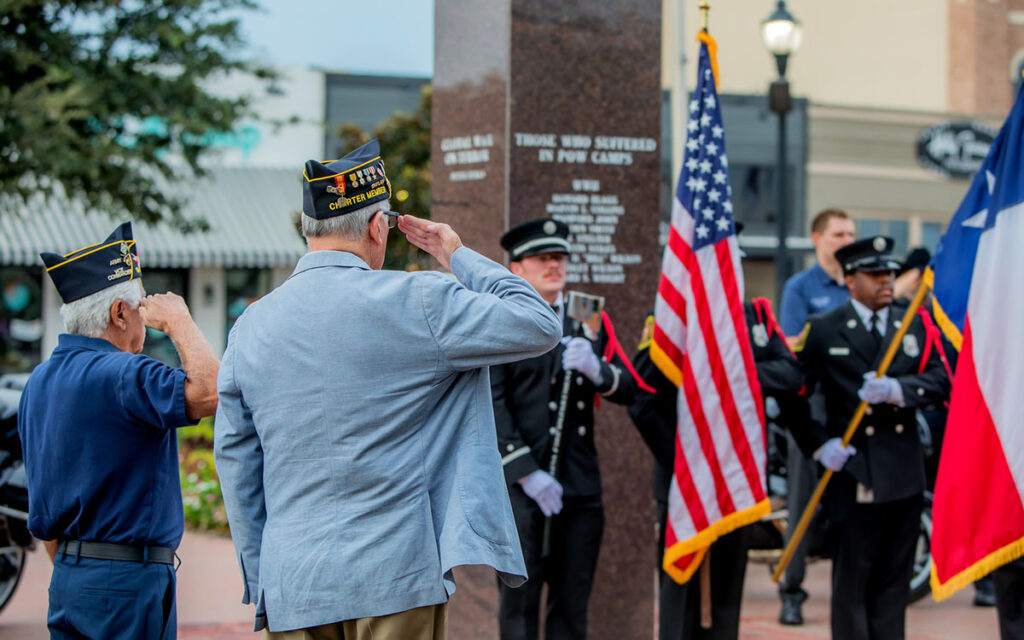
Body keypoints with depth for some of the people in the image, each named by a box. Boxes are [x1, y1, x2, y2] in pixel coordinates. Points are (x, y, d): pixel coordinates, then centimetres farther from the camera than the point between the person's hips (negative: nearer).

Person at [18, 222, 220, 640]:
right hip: (128, 579, -9)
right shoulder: (120, 376, -16)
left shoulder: (39, 382, 13)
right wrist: (178, 322, -13)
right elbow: (209, 392, -30)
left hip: (67, 578, 9)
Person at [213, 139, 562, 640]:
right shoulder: (415, 302, -7)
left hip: (291, 587, 4)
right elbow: (540, 326, -2)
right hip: (394, 580, -4)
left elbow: (235, 463, 11)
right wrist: (459, 256, 10)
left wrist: (259, 580, 17)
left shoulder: (250, 326, 8)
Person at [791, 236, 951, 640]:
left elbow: (940, 382, -1)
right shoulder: (823, 331, 1)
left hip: (905, 472, 4)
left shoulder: (915, 325, 10)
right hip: (854, 473, -4)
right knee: (853, 577, -1)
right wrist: (818, 445, -8)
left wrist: (897, 389, -19)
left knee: (895, 577, 9)